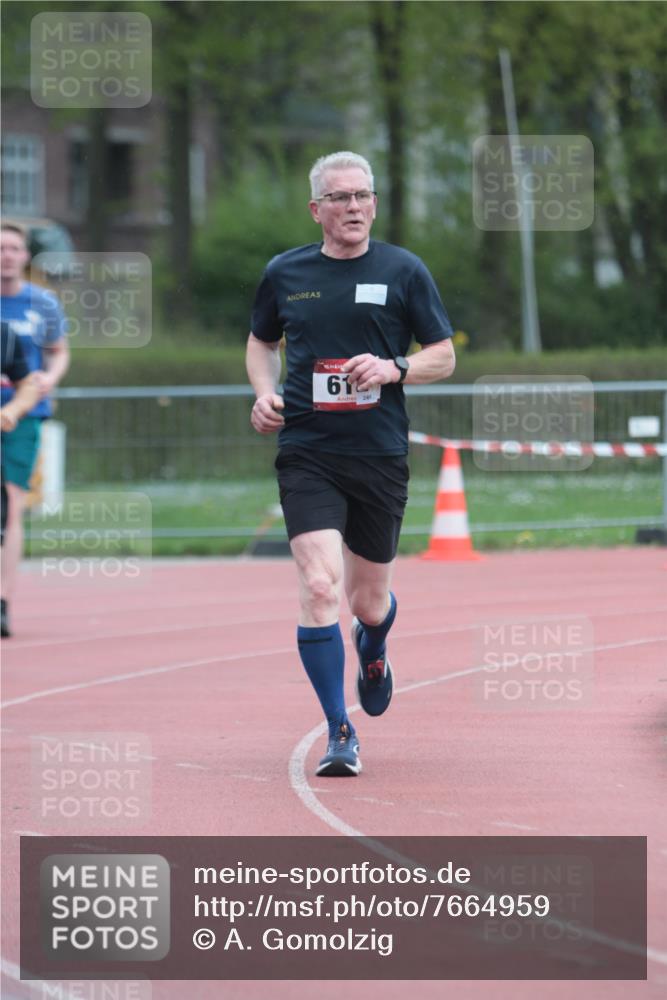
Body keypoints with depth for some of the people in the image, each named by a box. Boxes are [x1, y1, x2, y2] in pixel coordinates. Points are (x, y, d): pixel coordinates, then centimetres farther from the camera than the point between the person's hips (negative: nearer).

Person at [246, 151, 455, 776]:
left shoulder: (403, 272, 2)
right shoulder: (284, 273, 6)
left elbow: (444, 356, 6)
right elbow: (261, 342, 23)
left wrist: (393, 368, -13)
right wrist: (265, 394, 4)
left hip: (380, 458, 0)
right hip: (306, 453, 0)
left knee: (369, 602, 10)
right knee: (320, 586, -17)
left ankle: (372, 654, 49)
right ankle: (339, 734, -10)